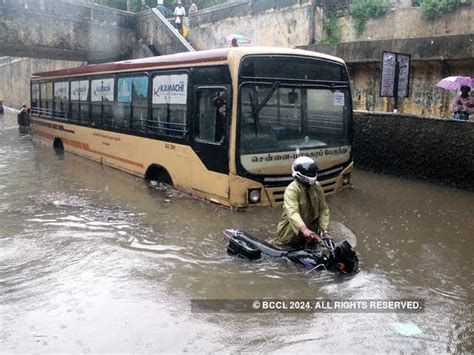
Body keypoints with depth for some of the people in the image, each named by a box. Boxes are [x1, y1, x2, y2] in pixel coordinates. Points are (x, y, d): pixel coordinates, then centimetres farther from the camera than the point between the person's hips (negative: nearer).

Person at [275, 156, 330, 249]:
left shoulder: (317, 187, -1)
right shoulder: (292, 189, -22)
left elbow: (323, 209, 1)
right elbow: (292, 213, -38)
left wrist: (324, 230, -13)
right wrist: (304, 229, -54)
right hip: (291, 233, -6)